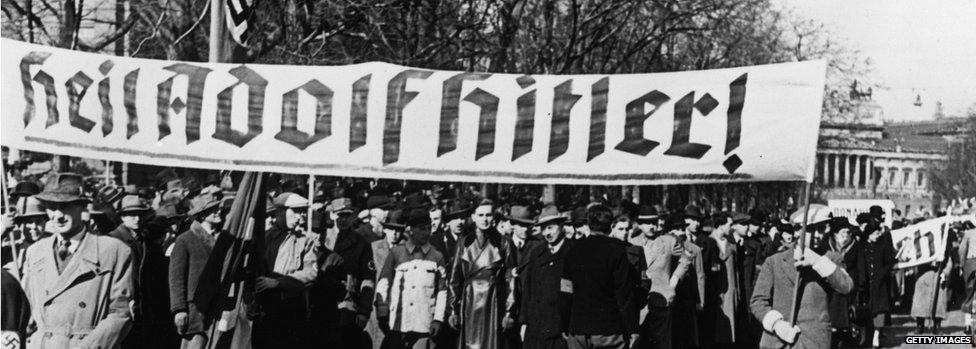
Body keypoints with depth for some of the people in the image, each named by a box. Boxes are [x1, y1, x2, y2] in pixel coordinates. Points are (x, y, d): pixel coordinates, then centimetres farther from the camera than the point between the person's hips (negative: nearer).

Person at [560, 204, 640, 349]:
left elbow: (565, 294, 7)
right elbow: (625, 295, -9)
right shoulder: (616, 250, -6)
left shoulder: (573, 251, 6)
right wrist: (632, 331, -5)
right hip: (609, 330, -4)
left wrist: (565, 328, 14)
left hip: (577, 332, 4)